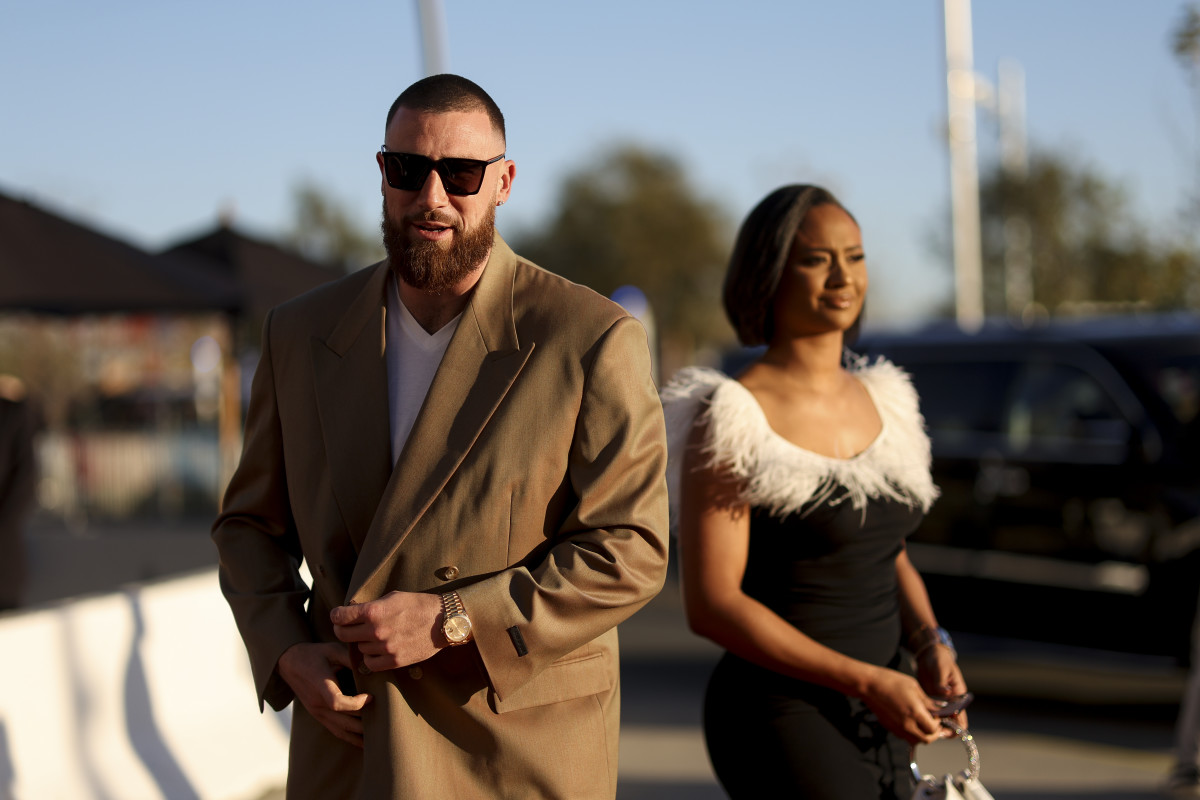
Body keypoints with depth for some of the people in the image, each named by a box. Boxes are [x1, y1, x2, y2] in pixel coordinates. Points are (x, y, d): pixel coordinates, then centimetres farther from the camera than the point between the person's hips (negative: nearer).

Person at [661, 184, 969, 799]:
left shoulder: (881, 399, 11)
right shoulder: (732, 418, -11)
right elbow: (711, 604, -15)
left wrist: (931, 645, -1)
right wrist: (866, 680, -19)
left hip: (874, 720, 7)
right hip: (777, 711, -7)